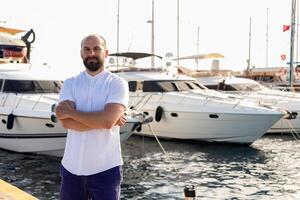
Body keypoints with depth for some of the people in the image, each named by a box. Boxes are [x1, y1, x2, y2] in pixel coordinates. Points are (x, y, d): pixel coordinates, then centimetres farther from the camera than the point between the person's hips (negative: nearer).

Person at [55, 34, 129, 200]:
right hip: (72, 167, 3)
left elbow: (107, 120, -19)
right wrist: (100, 120, -16)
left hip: (105, 168, -3)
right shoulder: (70, 84, 4)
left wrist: (70, 112, -11)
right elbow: (66, 122, -10)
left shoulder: (117, 84, -5)